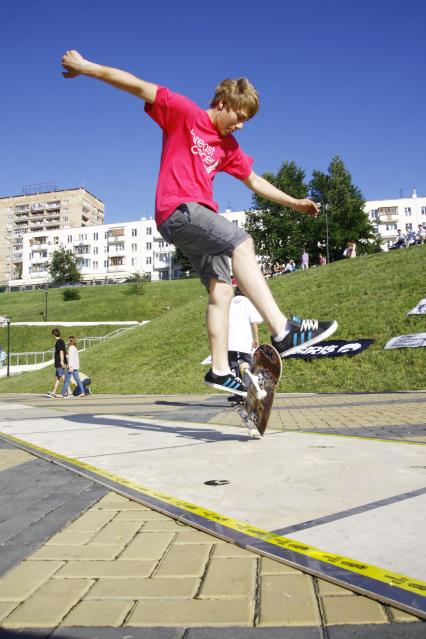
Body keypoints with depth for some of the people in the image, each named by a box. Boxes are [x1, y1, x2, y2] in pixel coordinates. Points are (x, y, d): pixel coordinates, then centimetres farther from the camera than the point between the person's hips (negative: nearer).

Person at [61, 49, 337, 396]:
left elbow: (255, 181, 26)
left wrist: (295, 203, 26)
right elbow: (140, 87, -1)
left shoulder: (228, 145, 21)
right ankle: (283, 330, -37)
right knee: (241, 242, -29)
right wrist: (87, 67, -1)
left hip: (200, 216, 9)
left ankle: (220, 370, 4)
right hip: (176, 210, -8)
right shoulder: (184, 113, 2)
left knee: (221, 290, -1)